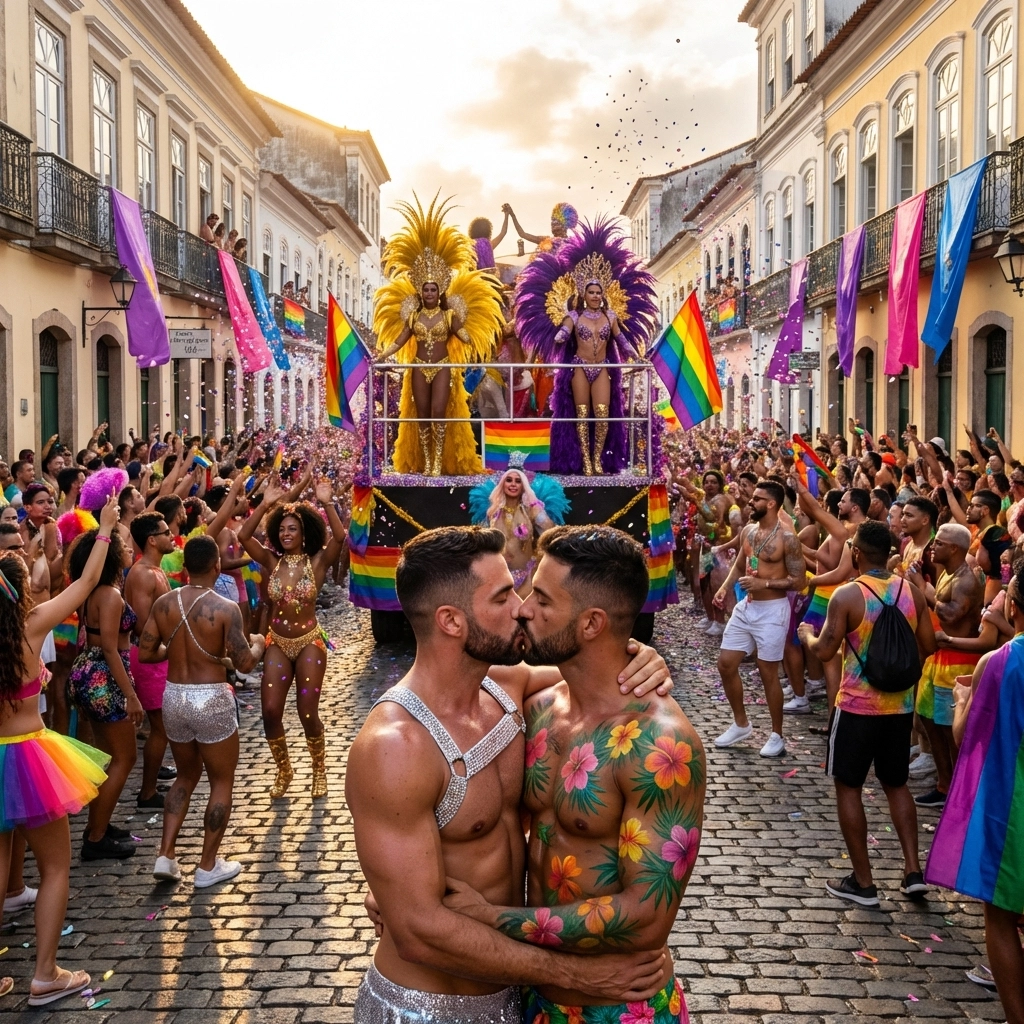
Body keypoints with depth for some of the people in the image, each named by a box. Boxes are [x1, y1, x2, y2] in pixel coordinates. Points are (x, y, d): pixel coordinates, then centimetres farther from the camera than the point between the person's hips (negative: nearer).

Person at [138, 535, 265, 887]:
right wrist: (258, 644, 5)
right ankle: (208, 866, 19)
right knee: (221, 782, 13)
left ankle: (165, 856, 19)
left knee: (186, 775, 25)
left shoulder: (163, 603, -1)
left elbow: (145, 653, 2)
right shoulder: (225, 608, -16)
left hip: (173, 697, 5)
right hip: (212, 700, -5)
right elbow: (244, 663, -17)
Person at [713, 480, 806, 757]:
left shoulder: (787, 538, -16)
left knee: (768, 673, 1)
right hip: (746, 606, 8)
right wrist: (725, 587, 0)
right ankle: (741, 724, 27)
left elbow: (798, 581, -15)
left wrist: (764, 583, -22)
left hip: (772, 610, -7)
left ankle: (777, 736, 17)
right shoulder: (748, 530, 6)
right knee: (726, 664, 9)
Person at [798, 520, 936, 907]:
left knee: (848, 787, 8)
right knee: (896, 784, 21)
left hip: (857, 706, -5)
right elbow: (928, 646, 5)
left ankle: (862, 882, 12)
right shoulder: (912, 591, -1)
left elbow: (825, 651, -13)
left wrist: (806, 634, 8)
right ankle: (913, 871, 16)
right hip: (900, 705, 5)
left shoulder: (847, 595, -15)